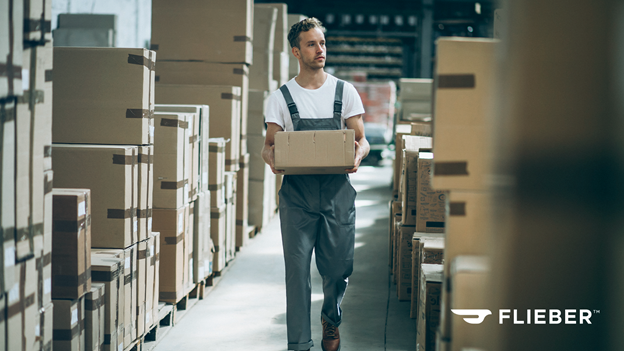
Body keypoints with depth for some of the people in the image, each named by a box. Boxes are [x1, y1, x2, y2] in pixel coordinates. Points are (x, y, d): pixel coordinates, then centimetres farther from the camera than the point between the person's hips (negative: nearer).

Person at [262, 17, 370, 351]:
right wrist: (271, 158, -16)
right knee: (297, 269, -4)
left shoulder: (344, 92, 8)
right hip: (297, 192, -1)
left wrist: (357, 154, -15)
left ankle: (331, 320, 35)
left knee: (337, 267, 5)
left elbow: (361, 140, 8)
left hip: (337, 190, 1)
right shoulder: (281, 97, 6)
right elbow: (269, 144, 7)